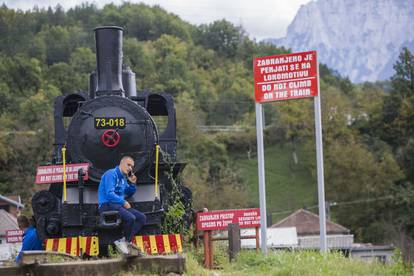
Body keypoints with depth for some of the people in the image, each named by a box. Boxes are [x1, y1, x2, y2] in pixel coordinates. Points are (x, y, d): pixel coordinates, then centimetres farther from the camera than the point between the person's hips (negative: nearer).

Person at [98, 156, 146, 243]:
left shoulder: (123, 178, 18)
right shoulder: (111, 174, -10)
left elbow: (129, 193, 31)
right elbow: (109, 194, -20)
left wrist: (132, 184, 12)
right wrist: (123, 202, -15)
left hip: (119, 205, 10)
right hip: (107, 205, -10)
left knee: (142, 218, -3)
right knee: (130, 218, -30)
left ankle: (126, 241, -14)